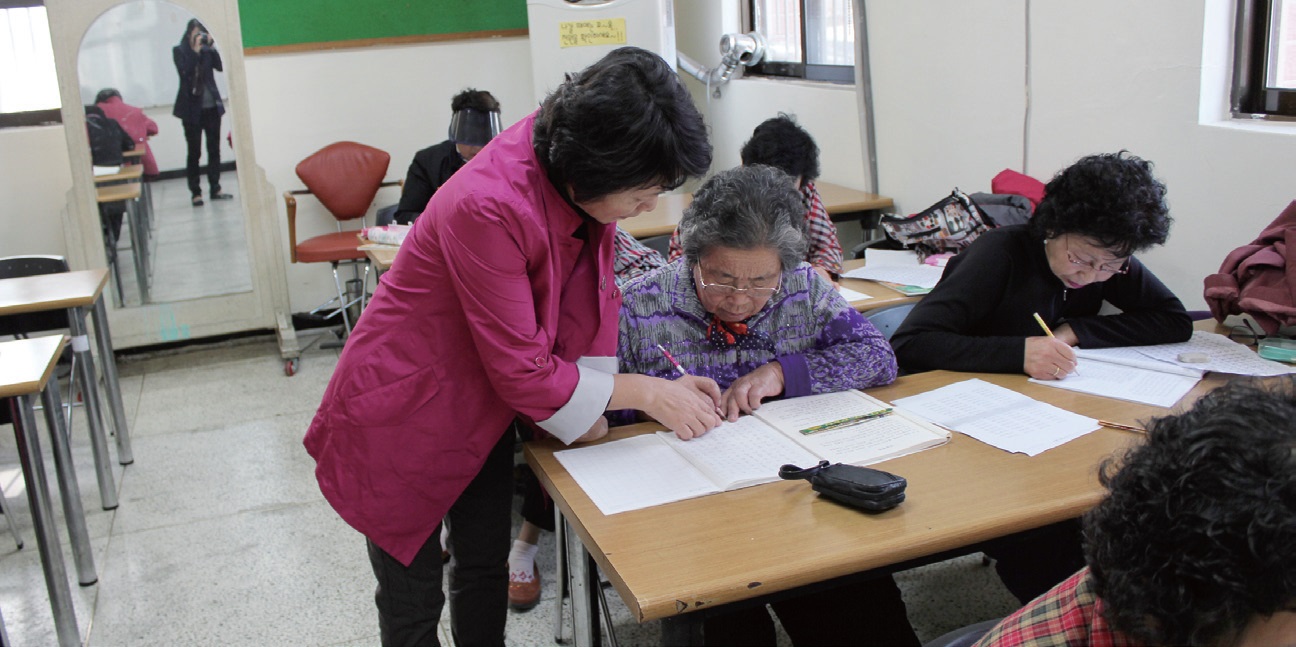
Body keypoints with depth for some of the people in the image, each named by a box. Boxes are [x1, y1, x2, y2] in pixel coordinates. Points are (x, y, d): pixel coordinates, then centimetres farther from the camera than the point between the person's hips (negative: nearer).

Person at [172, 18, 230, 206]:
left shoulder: (207, 50, 8)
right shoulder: (179, 51, 1)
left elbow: (221, 67, -5)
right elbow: (184, 72, -14)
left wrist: (212, 46, -11)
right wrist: (195, 51, -15)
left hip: (212, 106, 3)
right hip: (192, 108, -3)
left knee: (214, 149, 7)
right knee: (194, 152, -1)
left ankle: (215, 188, 14)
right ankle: (195, 192, 3)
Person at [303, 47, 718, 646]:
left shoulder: (579, 175, -13)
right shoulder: (488, 207, -35)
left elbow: (592, 293, 0)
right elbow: (522, 372, -28)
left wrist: (588, 405, -11)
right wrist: (644, 392, -19)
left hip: (481, 413, 7)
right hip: (401, 420, -7)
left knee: (487, 571, 19)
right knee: (415, 598, 8)